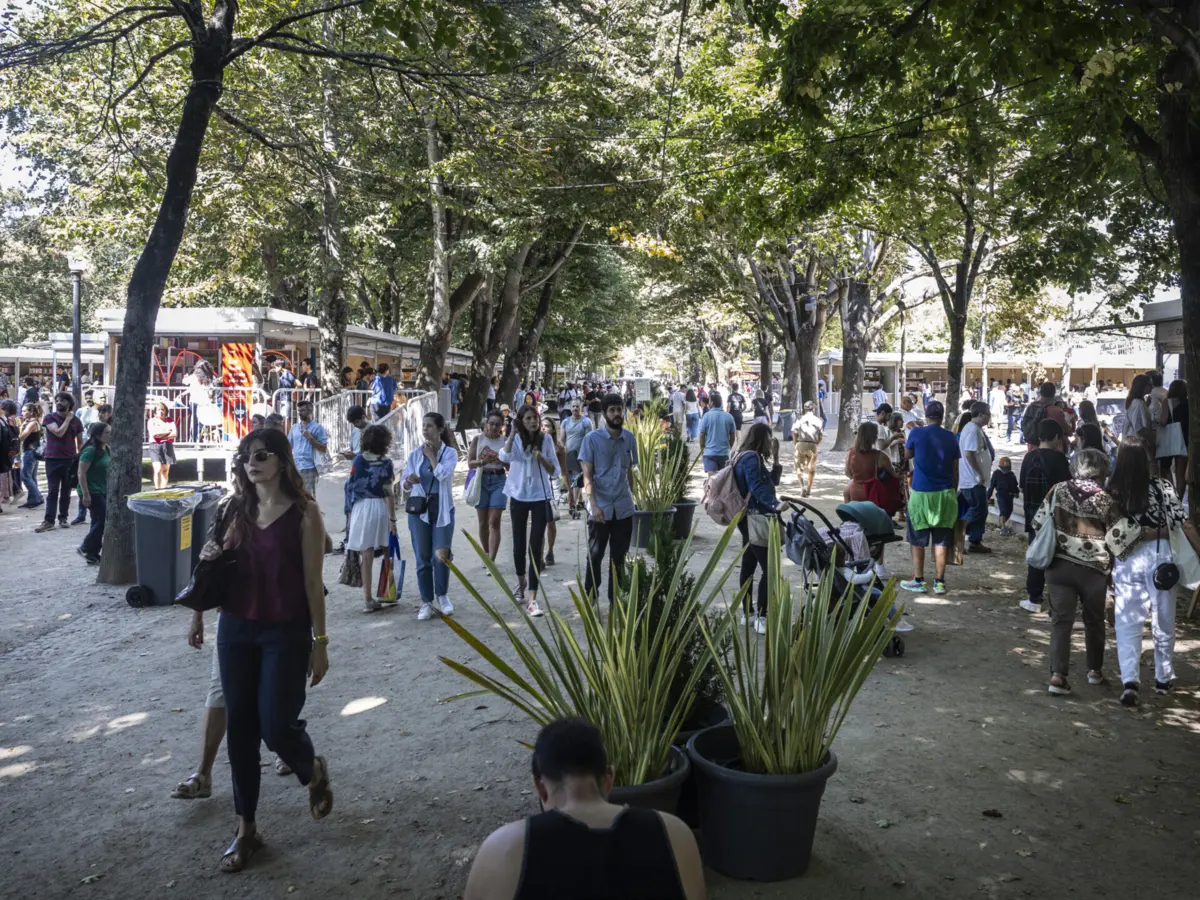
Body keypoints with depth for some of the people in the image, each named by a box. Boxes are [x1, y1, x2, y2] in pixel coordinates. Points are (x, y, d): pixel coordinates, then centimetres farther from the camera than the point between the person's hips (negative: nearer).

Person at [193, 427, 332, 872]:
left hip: (286, 633, -5)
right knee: (240, 727, 9)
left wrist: (320, 642, -9)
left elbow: (313, 582, -9)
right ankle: (246, 830, 24)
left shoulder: (304, 513, -10)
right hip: (235, 629, 5)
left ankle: (314, 772, 31)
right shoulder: (234, 509, 4)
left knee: (277, 726, -4)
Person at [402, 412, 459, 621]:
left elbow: (442, 474, -20)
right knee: (422, 557, 3)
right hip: (418, 509, 2)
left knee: (441, 555, -2)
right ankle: (426, 602, 14)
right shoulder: (415, 454, 5)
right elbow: (405, 484, 2)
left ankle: (442, 596, 21)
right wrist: (409, 481, -21)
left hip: (442, 509, -2)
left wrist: (431, 455, -8)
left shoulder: (450, 453, -2)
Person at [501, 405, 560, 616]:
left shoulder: (546, 439, -2)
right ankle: (521, 583, 40)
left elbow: (555, 471, -2)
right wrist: (512, 433, -26)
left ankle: (532, 599, -8)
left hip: (540, 496, -1)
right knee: (519, 544, 12)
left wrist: (541, 458, -18)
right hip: (519, 496, 1)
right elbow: (504, 456, -26)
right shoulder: (516, 440, -4)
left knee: (535, 547, -7)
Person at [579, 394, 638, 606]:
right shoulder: (592, 438, -7)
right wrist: (593, 505, -20)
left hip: (624, 508, 3)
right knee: (595, 555, 4)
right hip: (600, 507, -3)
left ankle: (616, 599, 21)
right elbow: (587, 475, -9)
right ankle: (590, 597, 16)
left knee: (619, 556, 10)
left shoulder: (630, 438, 5)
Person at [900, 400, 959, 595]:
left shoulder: (916, 433, -6)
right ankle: (939, 581, 8)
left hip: (921, 493, -2)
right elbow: (955, 470, 5)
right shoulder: (951, 438, 2)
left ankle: (918, 580, 9)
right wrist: (953, 492, 15)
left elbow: (907, 454, 12)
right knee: (941, 540, 6)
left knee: (917, 539, 7)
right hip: (945, 493, 2)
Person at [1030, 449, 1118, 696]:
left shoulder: (1058, 490, -2)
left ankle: (1058, 674, -9)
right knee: (1094, 621, 18)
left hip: (1059, 565, 1)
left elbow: (1038, 523, 3)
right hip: (1093, 569, -1)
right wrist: (1111, 565, 14)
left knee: (1061, 620, 2)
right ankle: (1095, 670, 33)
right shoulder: (1105, 500, -8)